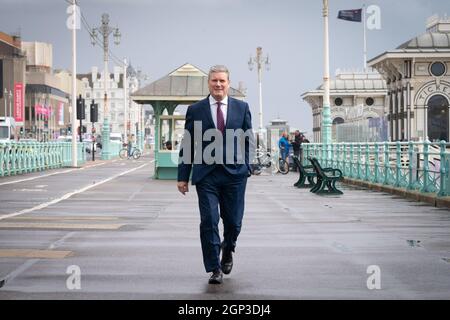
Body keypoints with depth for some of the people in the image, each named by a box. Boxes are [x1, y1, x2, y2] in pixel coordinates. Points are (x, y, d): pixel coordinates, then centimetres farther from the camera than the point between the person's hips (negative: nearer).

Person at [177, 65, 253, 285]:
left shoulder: (241, 108, 7)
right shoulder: (195, 110, 4)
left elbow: (248, 140, 11)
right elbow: (187, 145, 5)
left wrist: (243, 165, -1)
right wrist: (183, 176, 1)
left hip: (234, 173, 1)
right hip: (206, 174, -1)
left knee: (233, 221, 5)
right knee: (209, 221, -5)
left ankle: (227, 250, 36)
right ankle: (214, 269, 3)